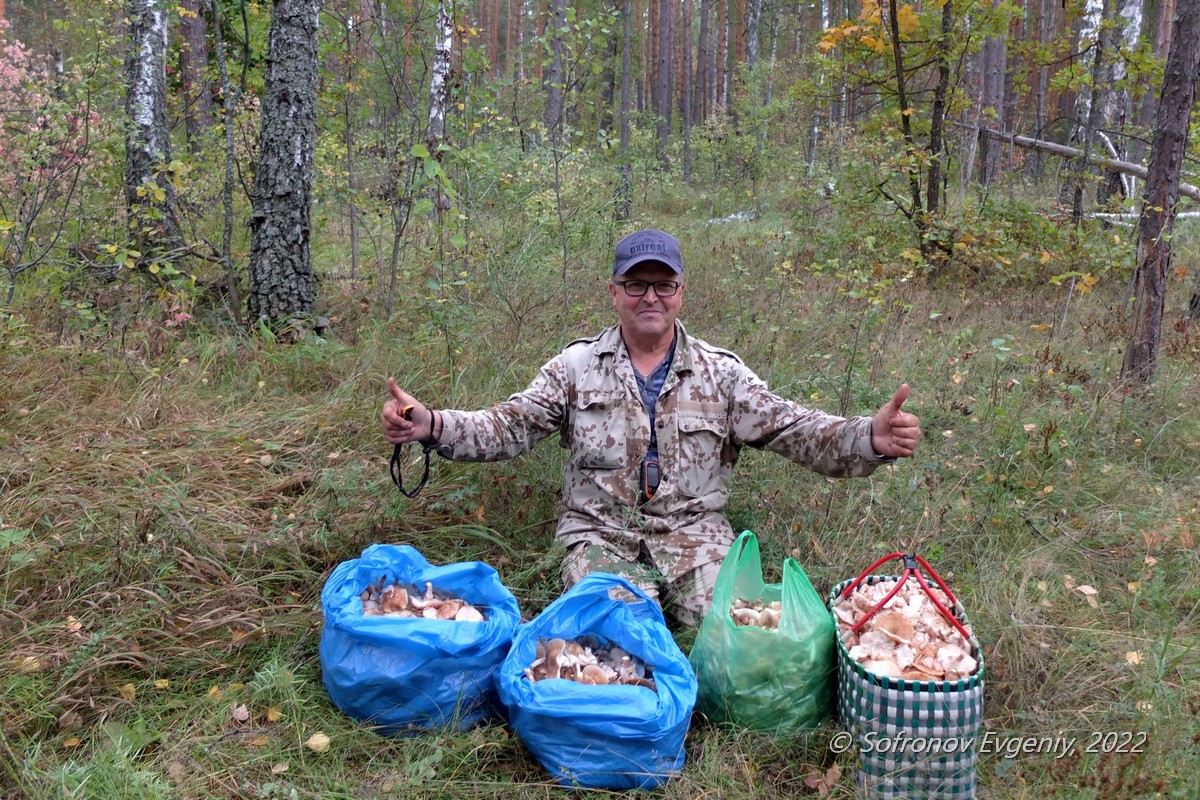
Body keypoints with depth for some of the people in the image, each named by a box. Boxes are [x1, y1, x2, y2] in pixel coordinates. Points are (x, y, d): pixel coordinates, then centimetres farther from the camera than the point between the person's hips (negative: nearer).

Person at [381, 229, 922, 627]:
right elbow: (509, 428, -2)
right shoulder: (576, 366, 4)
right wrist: (430, 426, -20)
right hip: (603, 537, -1)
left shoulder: (720, 371, 4)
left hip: (695, 536, 1)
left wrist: (869, 439, -22)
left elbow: (792, 429, -3)